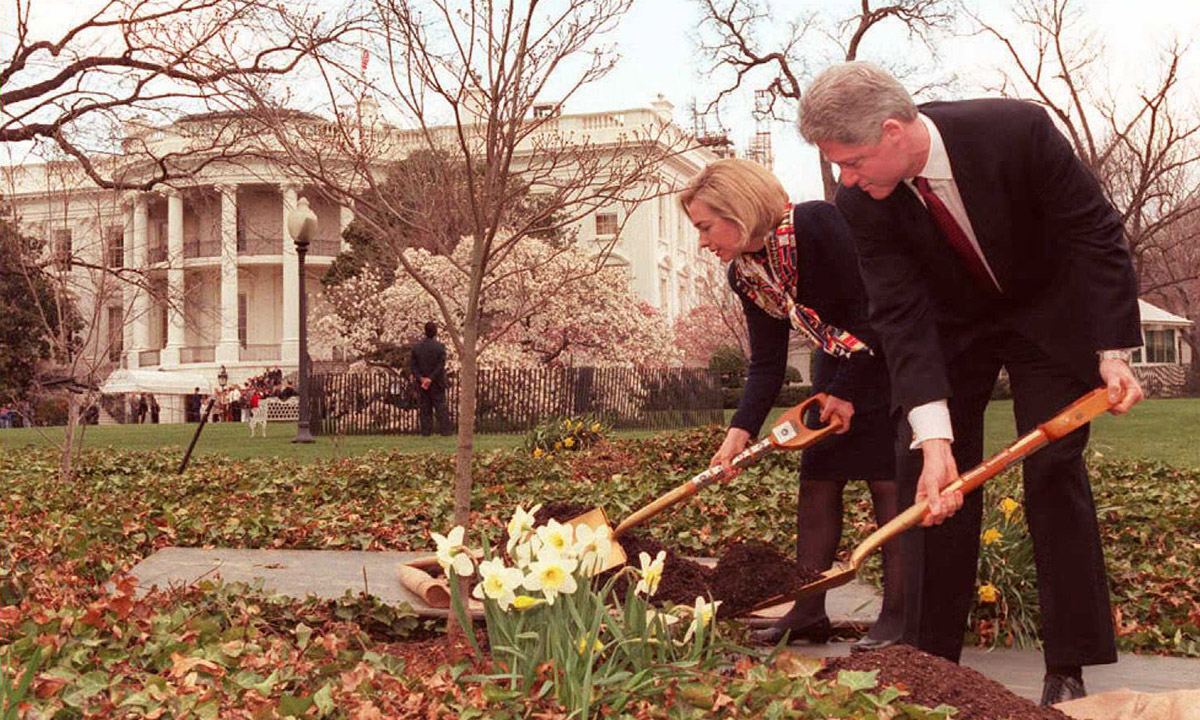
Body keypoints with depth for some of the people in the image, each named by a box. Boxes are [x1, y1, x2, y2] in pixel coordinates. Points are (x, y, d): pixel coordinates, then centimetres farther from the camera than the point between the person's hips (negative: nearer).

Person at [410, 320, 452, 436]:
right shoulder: (440, 347, -10)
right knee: (441, 409, 4)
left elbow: (412, 365, -5)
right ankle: (445, 431, 2)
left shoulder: (416, 347, -1)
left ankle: (426, 432, 6)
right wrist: (430, 379, -13)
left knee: (424, 410, 7)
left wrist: (421, 378, -10)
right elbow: (441, 365, -15)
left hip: (421, 385, 2)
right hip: (437, 384, -2)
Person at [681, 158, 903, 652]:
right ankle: (809, 611, 9)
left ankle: (899, 613, -2)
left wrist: (847, 391, -17)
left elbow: (870, 308, -22)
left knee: (888, 480, -9)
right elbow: (767, 365, -3)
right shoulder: (744, 274, -2)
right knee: (817, 480, 3)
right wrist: (741, 431, -16)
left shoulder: (818, 224, -25)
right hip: (838, 368, 8)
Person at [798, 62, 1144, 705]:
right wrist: (933, 438, -36)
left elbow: (1095, 233, -21)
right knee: (930, 480, -4)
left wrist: (1114, 349, -27)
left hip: (1048, 314, -2)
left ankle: (1068, 670, -1)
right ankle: (930, 658, 5)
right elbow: (901, 316, -26)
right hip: (949, 328, 2)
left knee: (1055, 472, -8)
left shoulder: (1017, 131, -31)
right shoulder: (862, 205, -24)